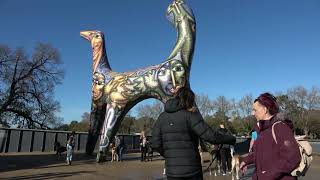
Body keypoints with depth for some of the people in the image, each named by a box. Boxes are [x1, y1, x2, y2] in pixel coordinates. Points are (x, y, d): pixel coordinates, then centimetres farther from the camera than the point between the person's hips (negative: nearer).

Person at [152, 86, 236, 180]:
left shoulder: (162, 117, 2)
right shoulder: (189, 115, -11)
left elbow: (156, 144, 0)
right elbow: (210, 135, -17)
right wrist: (232, 139, -3)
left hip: (171, 171, 4)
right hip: (191, 169, -3)